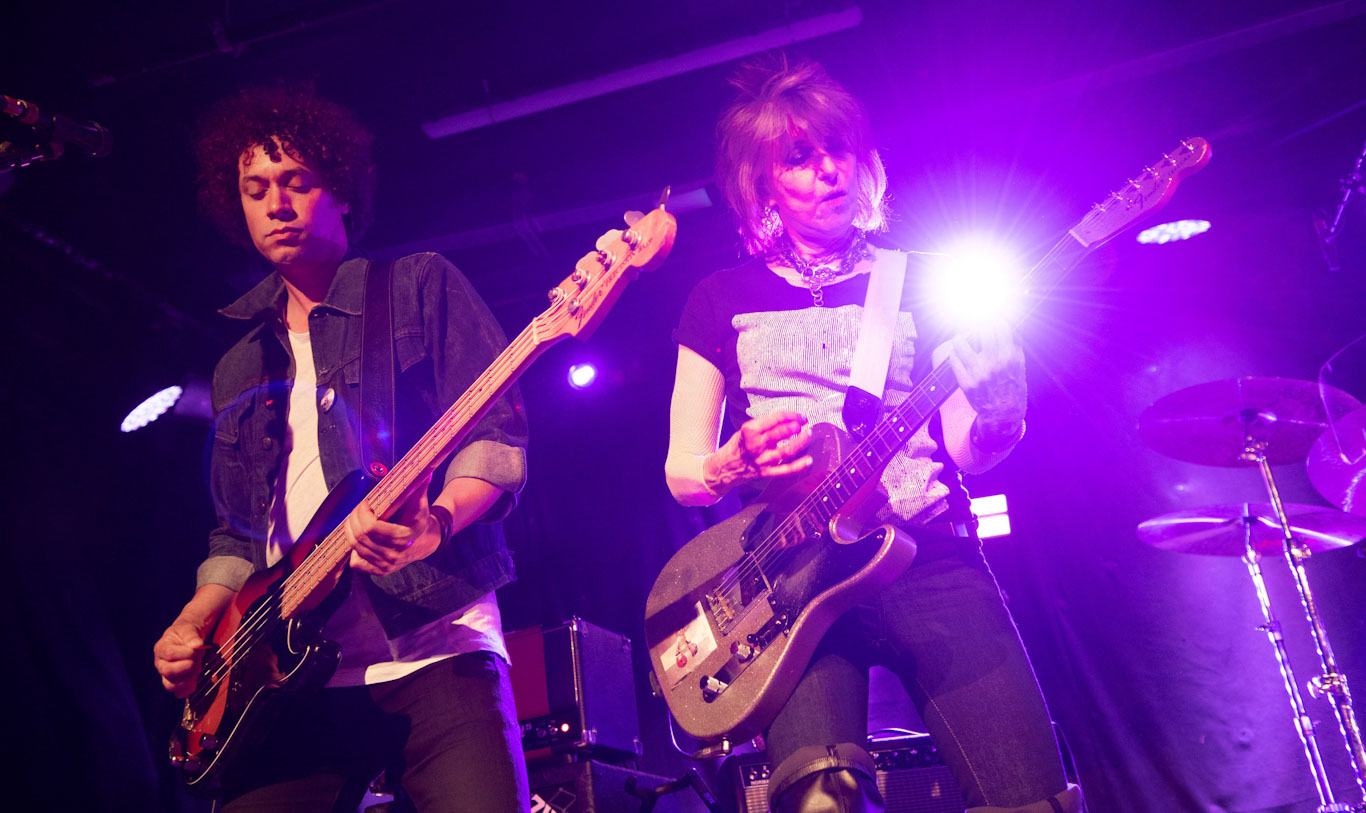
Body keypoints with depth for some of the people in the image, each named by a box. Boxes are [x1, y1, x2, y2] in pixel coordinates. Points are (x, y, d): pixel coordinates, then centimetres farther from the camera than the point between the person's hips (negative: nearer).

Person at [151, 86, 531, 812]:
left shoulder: (420, 287, 7)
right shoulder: (238, 368, 22)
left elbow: (497, 435, -3)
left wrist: (436, 523, -22)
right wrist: (196, 622, 7)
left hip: (433, 645, -4)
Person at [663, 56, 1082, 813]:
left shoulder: (918, 280, 15)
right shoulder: (723, 299, 12)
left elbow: (968, 446, 9)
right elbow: (682, 471, 10)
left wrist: (997, 414, -14)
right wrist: (737, 463, -12)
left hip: (929, 556, 2)